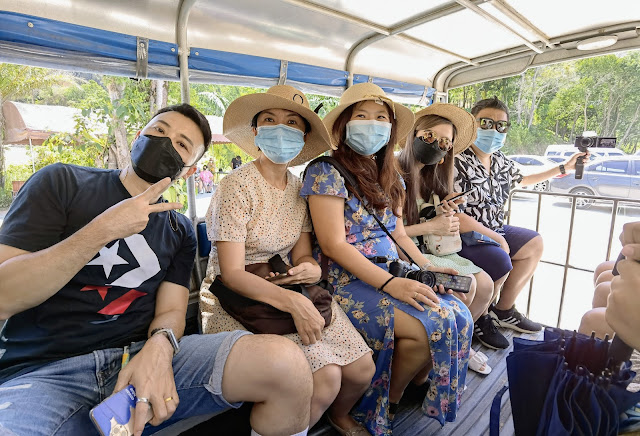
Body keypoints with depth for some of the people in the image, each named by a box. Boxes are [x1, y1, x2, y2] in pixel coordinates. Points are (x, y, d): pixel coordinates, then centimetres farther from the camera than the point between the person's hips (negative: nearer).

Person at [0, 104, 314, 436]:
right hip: (45, 372, -2)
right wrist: (102, 231, -17)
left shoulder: (180, 231, 13)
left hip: (145, 356, 3)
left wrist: (159, 347, -18)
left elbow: (171, 311, 5)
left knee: (286, 365, -21)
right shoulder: (62, 183, 3)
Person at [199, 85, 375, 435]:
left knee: (362, 368, -3)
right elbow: (231, 274, -19)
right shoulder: (236, 187, -15)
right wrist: (292, 302, -31)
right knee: (325, 377, -21)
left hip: (291, 292, 6)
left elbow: (301, 255, 7)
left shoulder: (299, 189, 5)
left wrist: (312, 269, -18)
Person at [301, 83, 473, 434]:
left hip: (393, 275, 8)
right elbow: (333, 245, -17)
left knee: (458, 314, -10)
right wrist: (390, 283, -23)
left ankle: (415, 387, 14)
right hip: (349, 282, -7)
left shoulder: (388, 175, 15)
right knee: (434, 323, -21)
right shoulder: (327, 172, -9)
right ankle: (386, 406, 6)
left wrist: (426, 267, 3)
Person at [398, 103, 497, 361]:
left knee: (485, 283, -5)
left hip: (427, 250, 8)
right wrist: (430, 227, -16)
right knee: (465, 284, -18)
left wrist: (446, 215, -8)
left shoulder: (431, 177, 12)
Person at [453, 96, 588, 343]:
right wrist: (496, 238, -16)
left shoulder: (500, 161, 8)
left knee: (534, 244, 15)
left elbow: (523, 180, 30)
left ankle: (504, 311, 20)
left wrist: (564, 168, 28)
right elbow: (454, 215, -25)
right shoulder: (458, 162, -20)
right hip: (462, 236, -10)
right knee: (500, 261, -29)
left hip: (493, 229, 10)